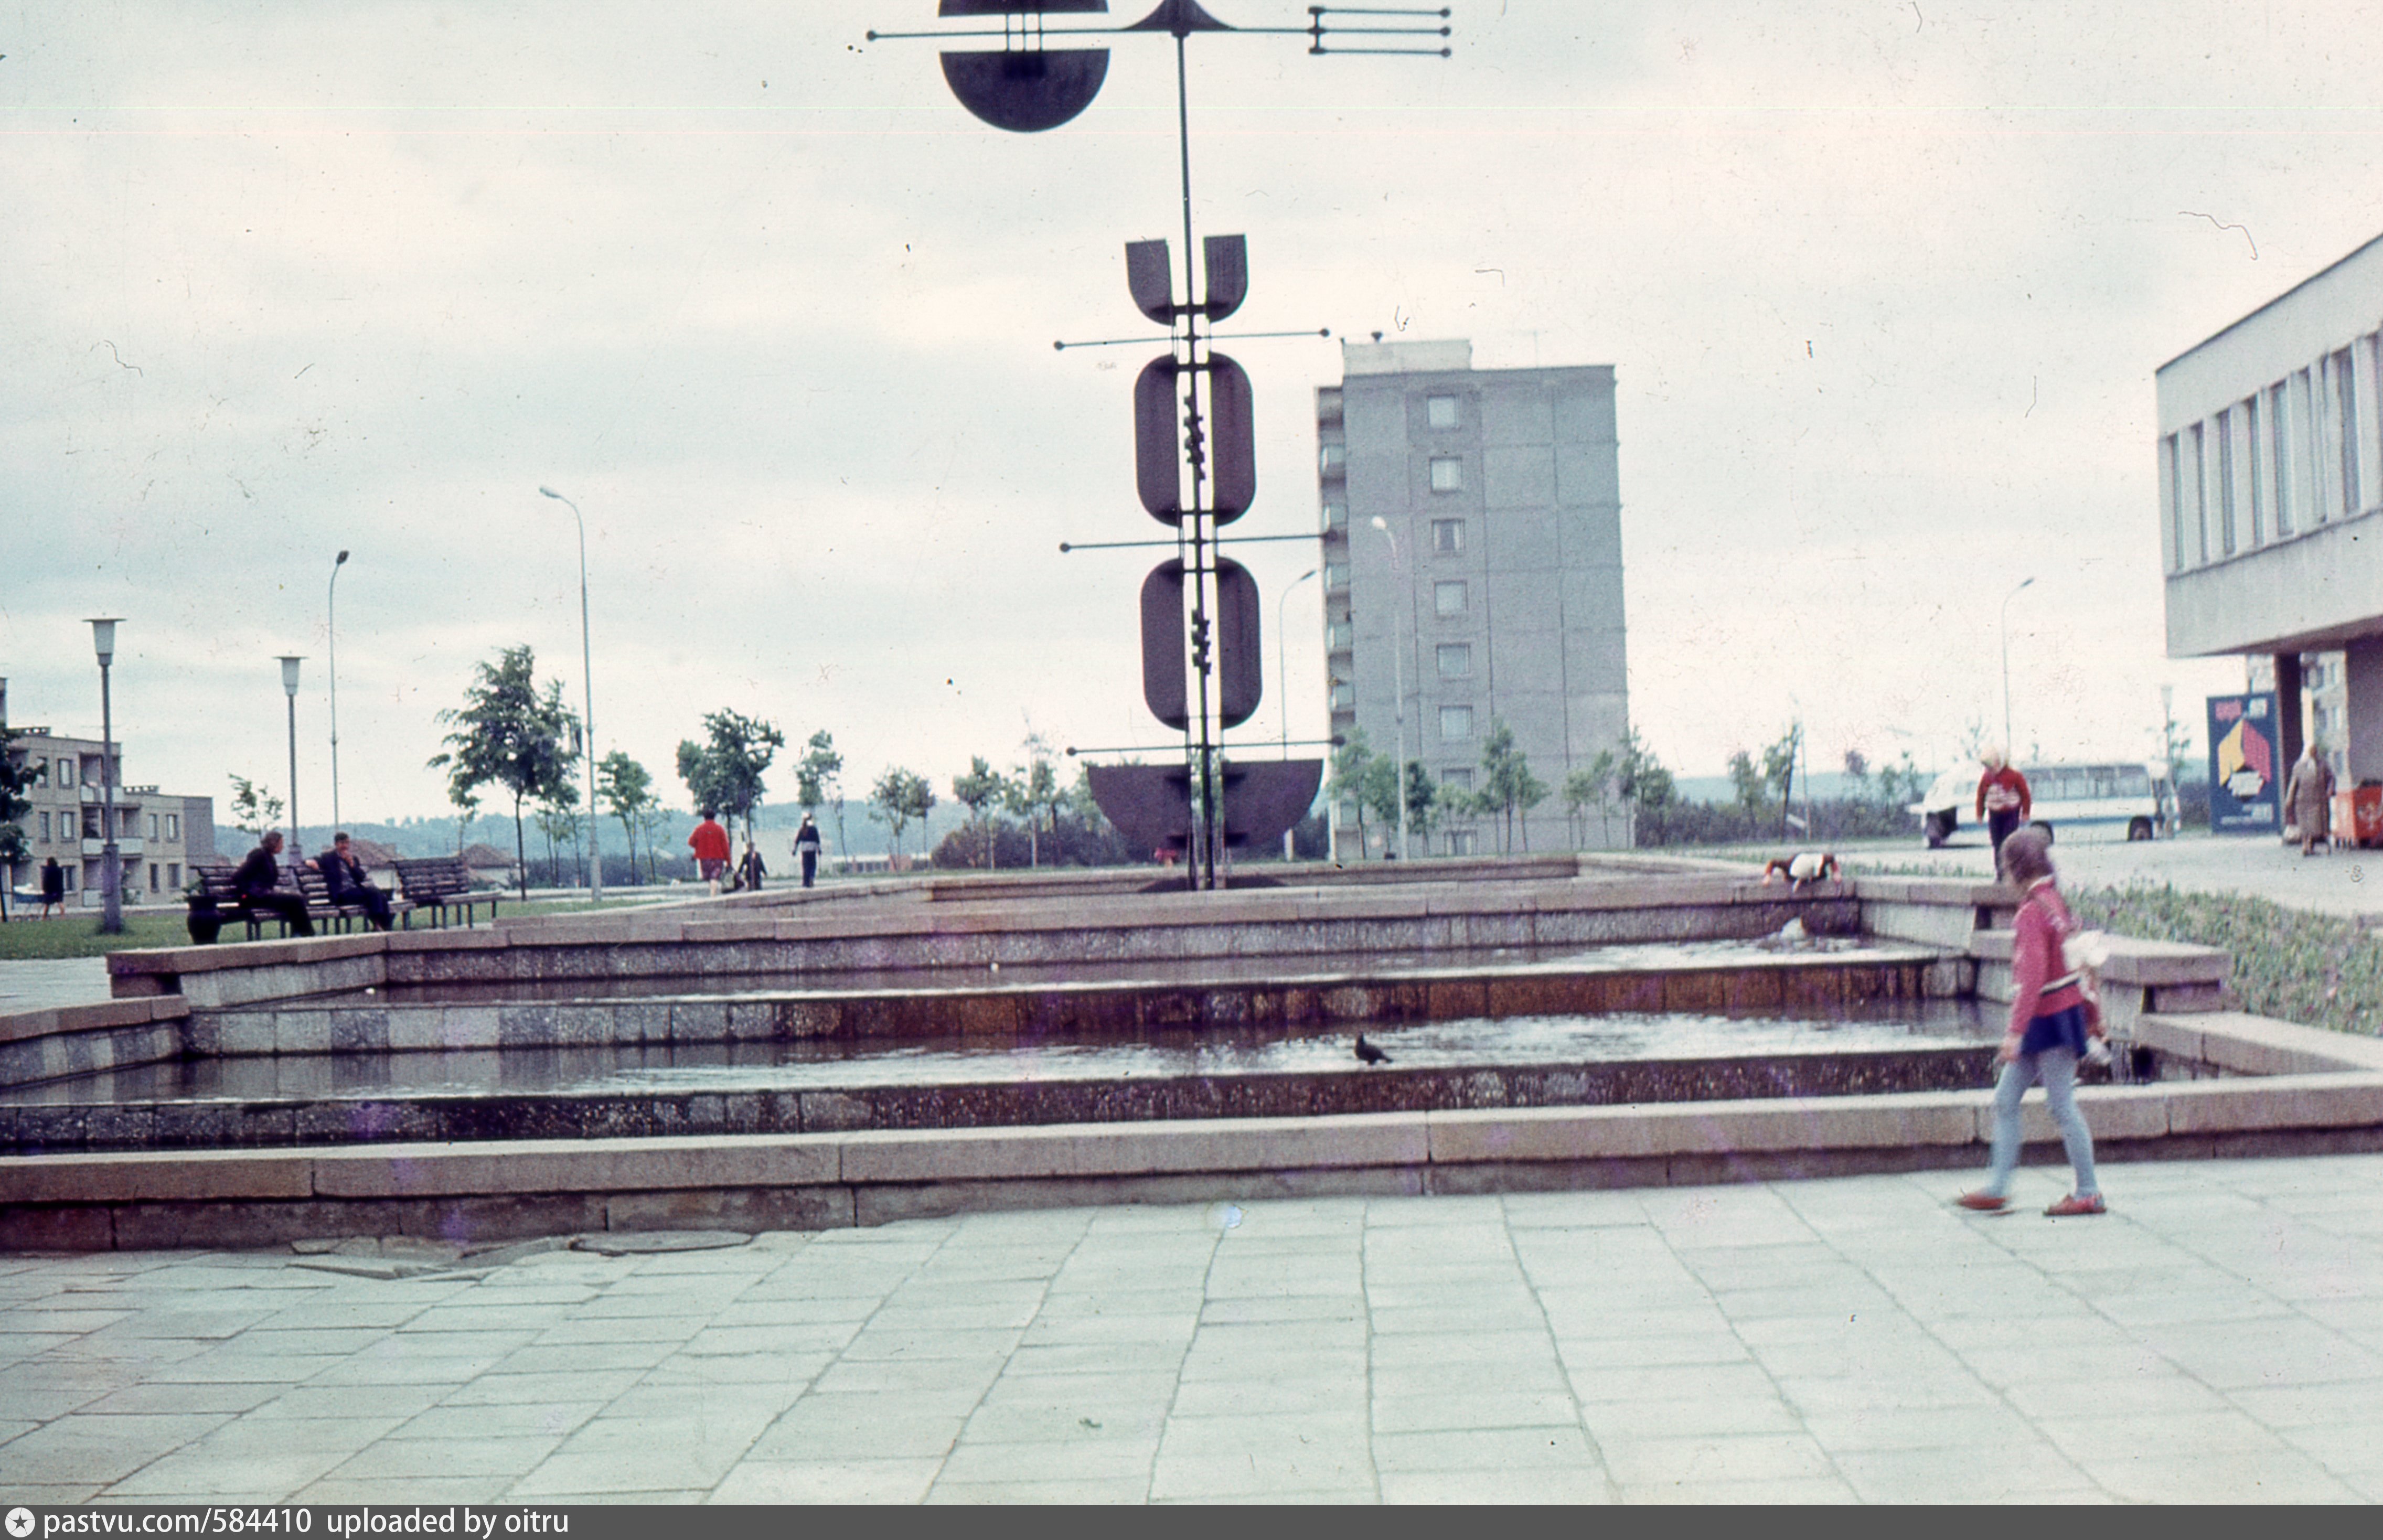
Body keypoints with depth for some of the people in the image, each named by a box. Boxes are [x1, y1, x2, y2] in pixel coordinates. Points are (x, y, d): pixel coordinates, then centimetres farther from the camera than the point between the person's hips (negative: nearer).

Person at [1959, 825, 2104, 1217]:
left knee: (2062, 1107, -1)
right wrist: (2092, 1013, 22)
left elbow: (2032, 975, -25)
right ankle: (1997, 1188, 13)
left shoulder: (2031, 912, -19)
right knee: (2005, 1100, 11)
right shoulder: (2056, 900, 10)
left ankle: (2089, 1194, 9)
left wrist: (2015, 1031, -26)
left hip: (2048, 1019, -10)